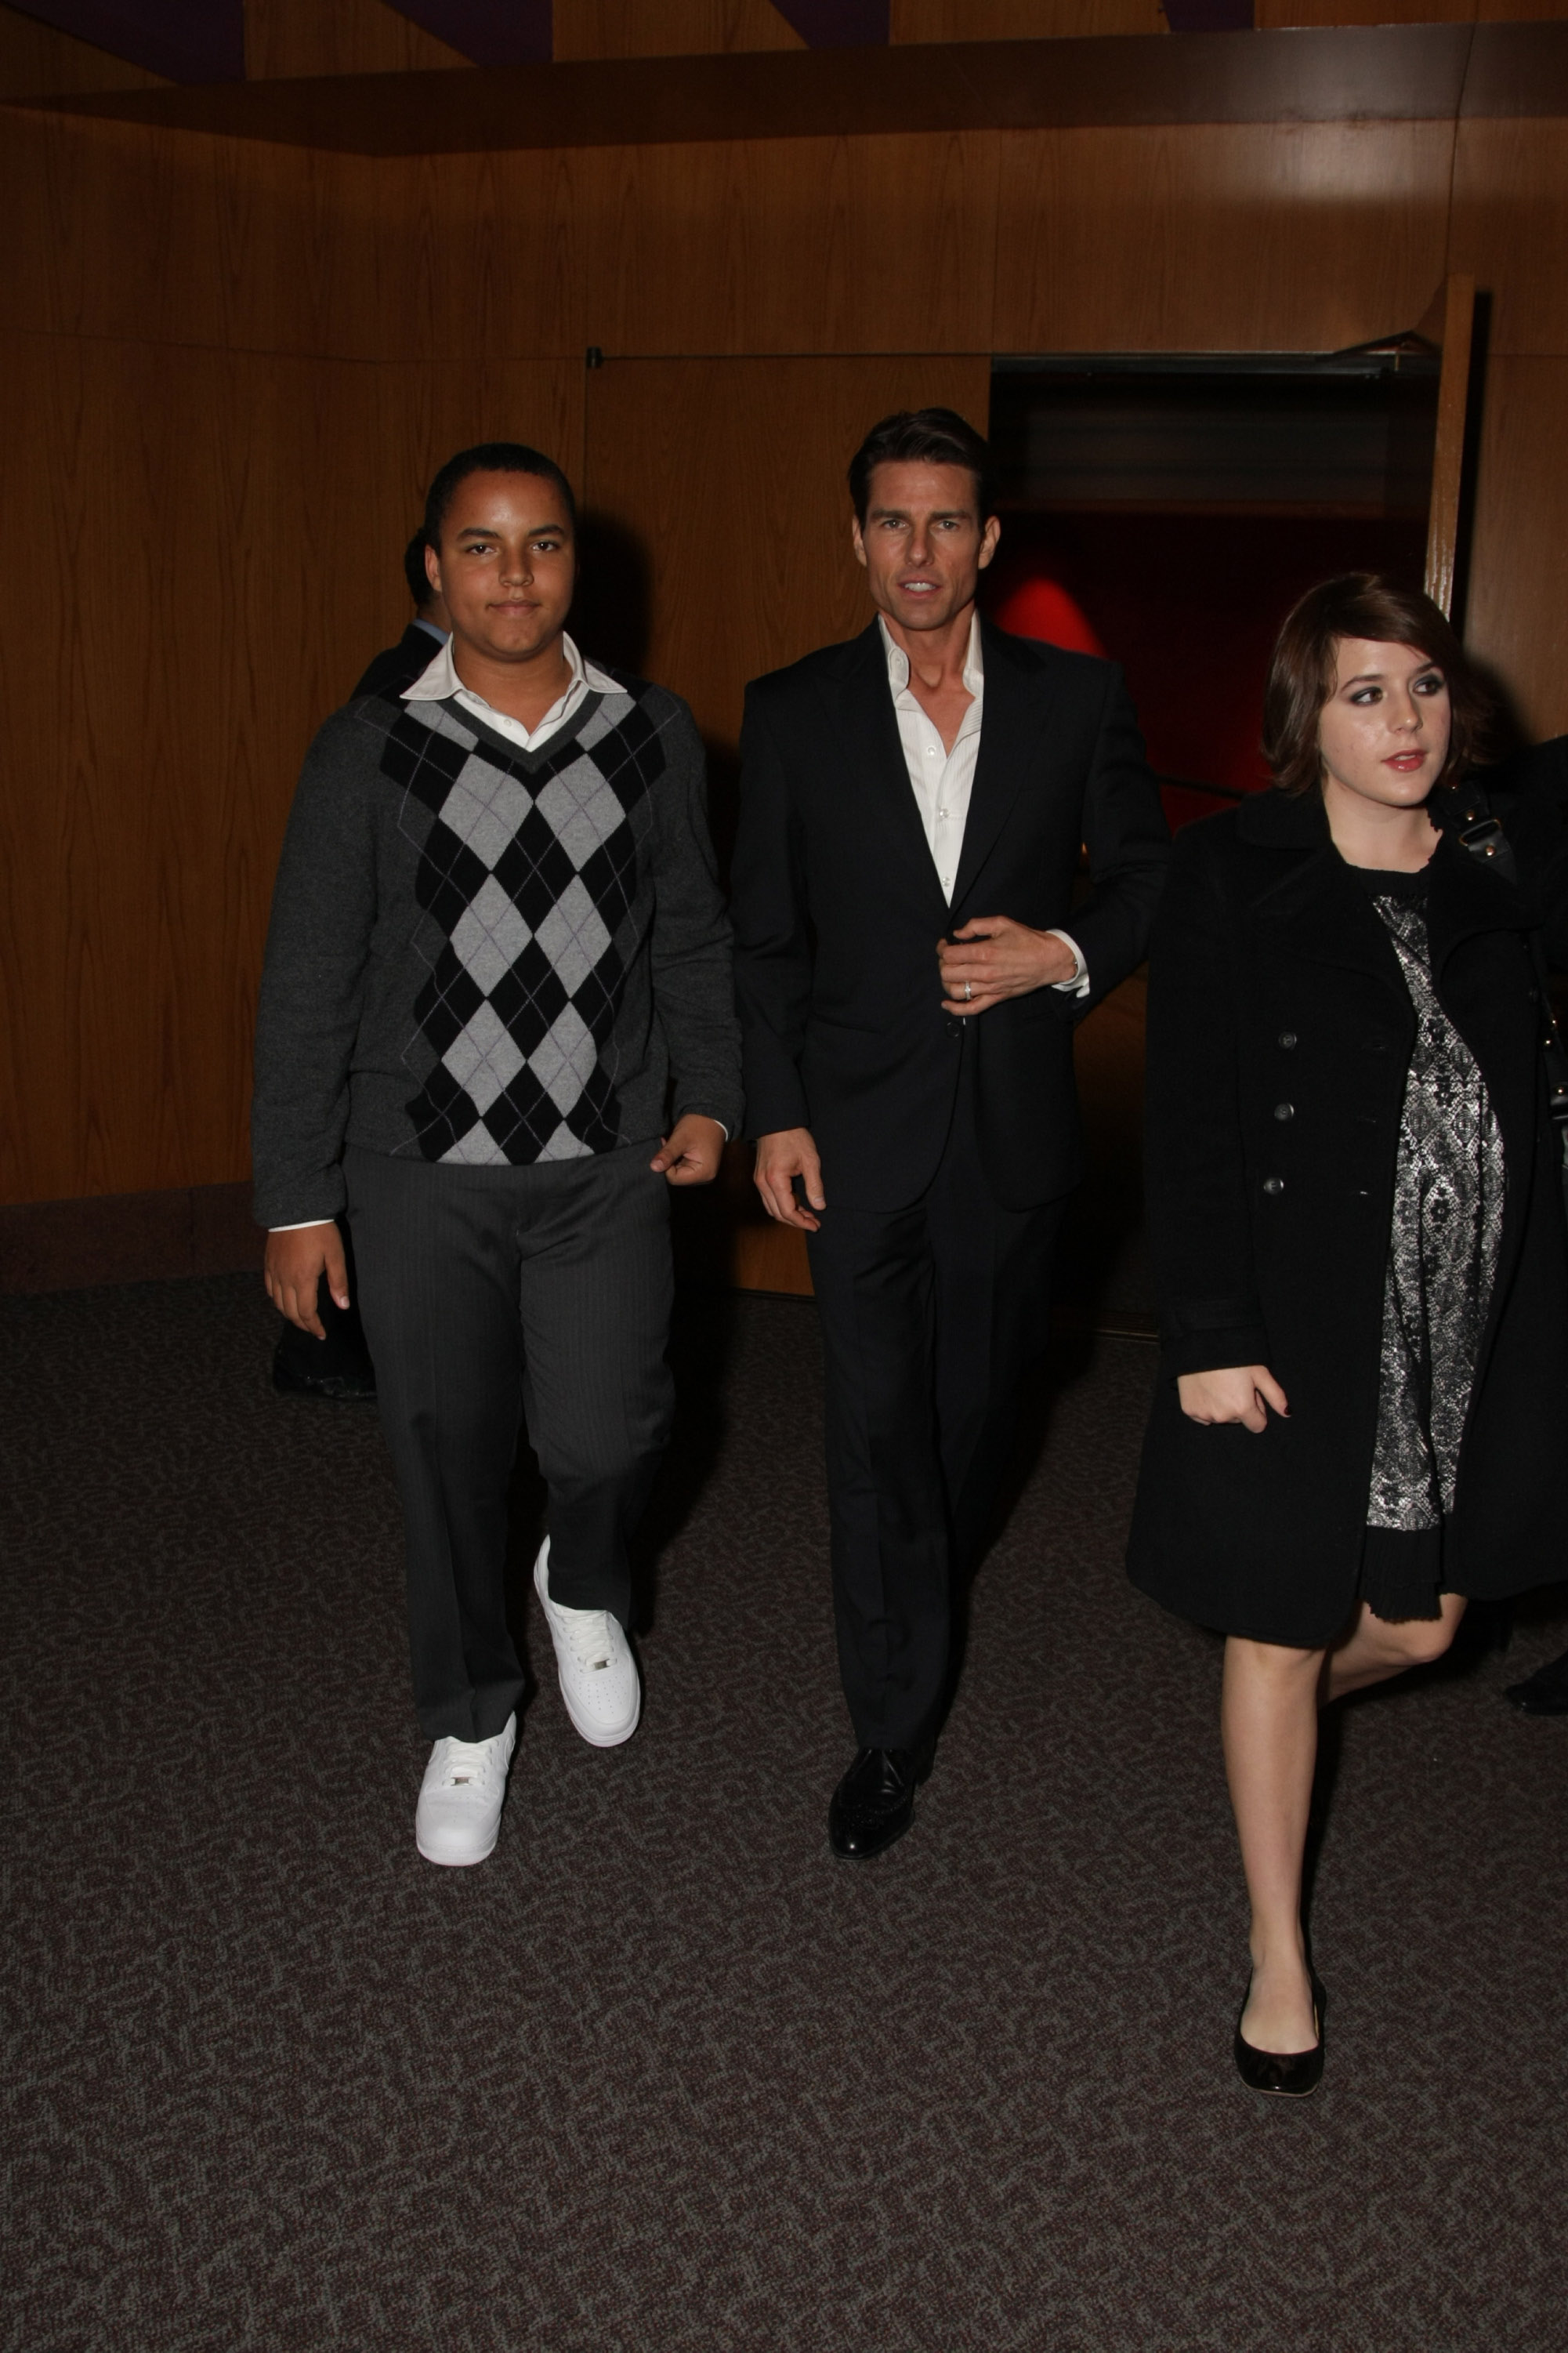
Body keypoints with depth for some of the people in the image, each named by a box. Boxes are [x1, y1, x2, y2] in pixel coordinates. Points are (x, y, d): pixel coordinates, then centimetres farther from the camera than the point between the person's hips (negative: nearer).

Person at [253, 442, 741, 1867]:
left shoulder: (653, 736, 1)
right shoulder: (369, 752, -5)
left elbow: (693, 937, 11)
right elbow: (308, 987, -3)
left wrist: (709, 1098, 0)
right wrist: (297, 1201, -4)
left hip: (607, 1167, 1)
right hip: (422, 1173, 0)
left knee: (604, 1438, -6)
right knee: (449, 1455, 10)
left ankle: (585, 1588, 32)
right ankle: (472, 1719, 34)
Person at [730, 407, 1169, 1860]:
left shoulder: (1077, 699, 1)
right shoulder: (793, 713, 0)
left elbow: (1147, 875, 8)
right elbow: (764, 936, 2)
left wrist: (1065, 954, -13)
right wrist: (775, 1117, -5)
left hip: (1014, 1126, 2)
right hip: (862, 1131, -1)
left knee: (980, 1397, 18)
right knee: (878, 1426, -2)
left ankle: (929, 1588, 49)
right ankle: (893, 1732, 12)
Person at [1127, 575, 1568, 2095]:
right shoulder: (1233, 874, -7)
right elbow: (1190, 1124, -10)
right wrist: (1209, 1335, -15)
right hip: (1298, 1327, -4)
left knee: (1418, 1624, 13)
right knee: (1280, 1635, 7)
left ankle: (1280, 1710, 50)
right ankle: (1279, 1954, 27)